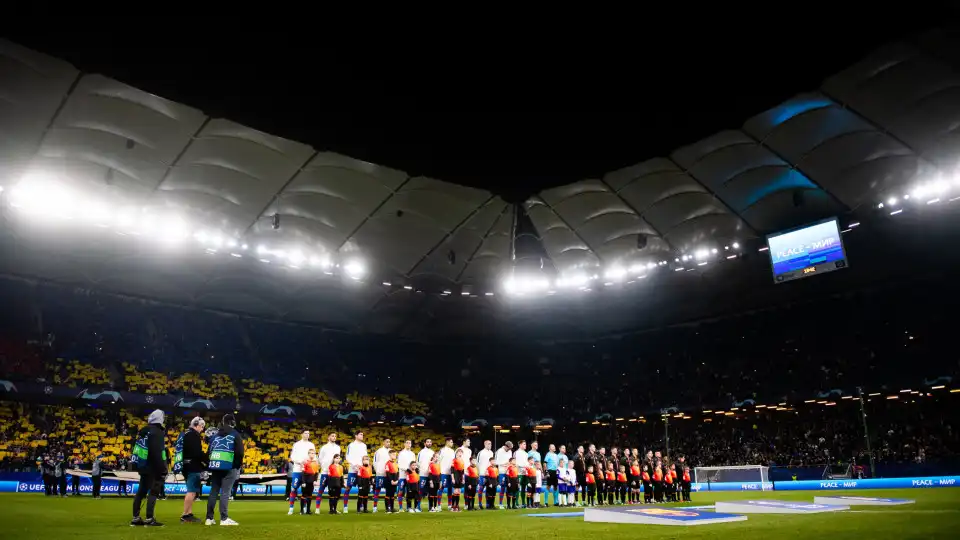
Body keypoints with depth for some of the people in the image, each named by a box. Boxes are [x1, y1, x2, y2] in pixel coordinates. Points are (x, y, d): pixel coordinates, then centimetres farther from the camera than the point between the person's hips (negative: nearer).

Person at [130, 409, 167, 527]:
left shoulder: (145, 430, 11)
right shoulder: (156, 432, -17)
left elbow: (137, 447, 18)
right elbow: (157, 453, -22)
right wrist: (163, 470, -19)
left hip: (143, 466, 9)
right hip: (152, 468, -9)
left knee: (141, 491, 15)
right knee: (153, 492, -6)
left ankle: (135, 518, 20)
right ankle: (149, 519, -9)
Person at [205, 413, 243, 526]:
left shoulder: (215, 435, 16)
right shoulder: (235, 434, -1)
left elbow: (209, 452, 16)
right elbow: (239, 452, -8)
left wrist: (211, 465, 21)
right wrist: (239, 466, 2)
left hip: (215, 466, 5)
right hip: (229, 467, -5)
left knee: (213, 492, 11)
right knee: (225, 492, -6)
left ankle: (209, 518, 14)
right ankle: (224, 519, -7)